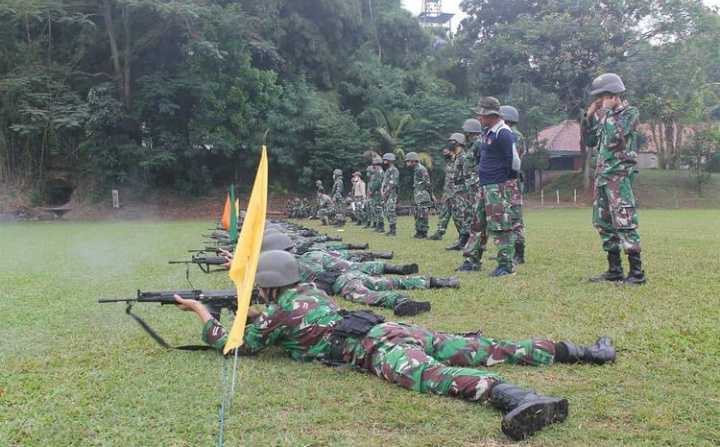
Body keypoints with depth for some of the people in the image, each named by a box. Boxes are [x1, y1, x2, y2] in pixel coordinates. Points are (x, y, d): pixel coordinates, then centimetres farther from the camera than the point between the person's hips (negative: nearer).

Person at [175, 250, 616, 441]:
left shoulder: (275, 313, 9)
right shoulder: (310, 289, 32)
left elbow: (233, 344, 18)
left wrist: (202, 311, 31)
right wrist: (257, 315, 51)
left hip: (376, 347, -8)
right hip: (396, 328, 8)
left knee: (431, 374, -36)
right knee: (485, 350, 5)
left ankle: (516, 399, -65)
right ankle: (581, 351, 2)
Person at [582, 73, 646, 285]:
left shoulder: (630, 113, -5)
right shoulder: (606, 115, 17)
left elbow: (614, 136, -21)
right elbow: (589, 141, 20)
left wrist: (607, 111, -9)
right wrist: (589, 115, 10)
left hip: (619, 174, -9)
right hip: (602, 174, 9)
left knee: (624, 223, -12)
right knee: (603, 223, 10)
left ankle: (637, 272, -9)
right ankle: (614, 269, 17)